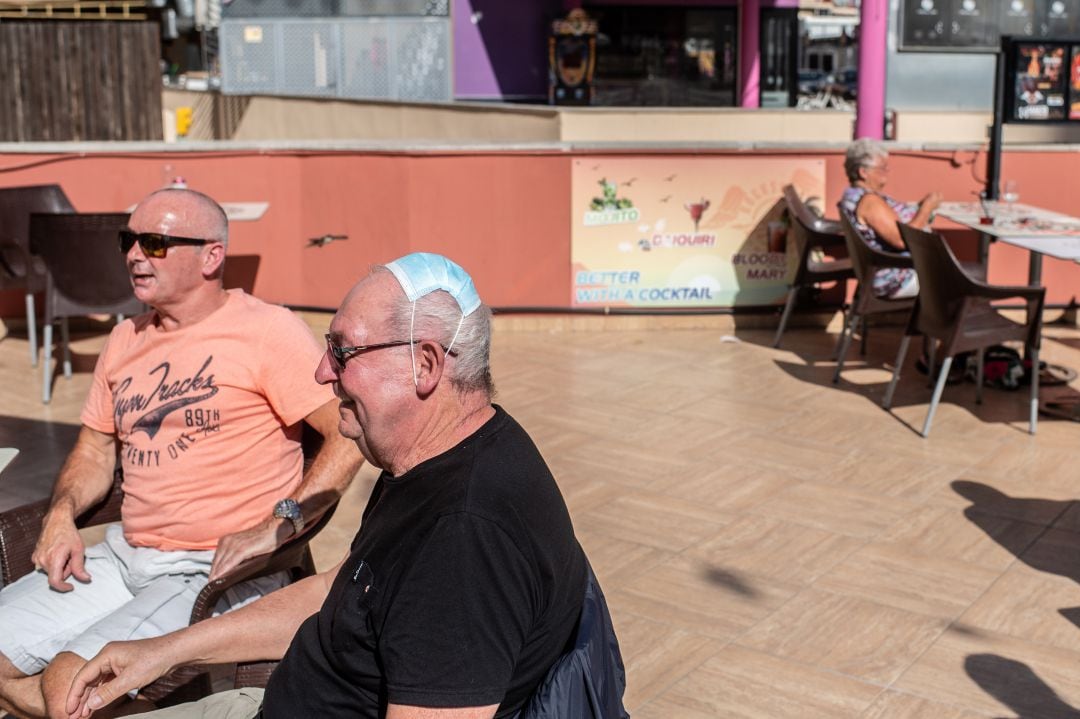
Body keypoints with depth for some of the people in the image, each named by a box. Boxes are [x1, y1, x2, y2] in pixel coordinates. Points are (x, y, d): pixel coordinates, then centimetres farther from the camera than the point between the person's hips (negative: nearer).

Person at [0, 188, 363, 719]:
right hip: (124, 555, 8)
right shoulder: (126, 339, 14)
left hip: (220, 571, -7)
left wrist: (279, 524, -22)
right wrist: (61, 514, 2)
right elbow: (96, 448, 22)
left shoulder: (267, 330, -10)